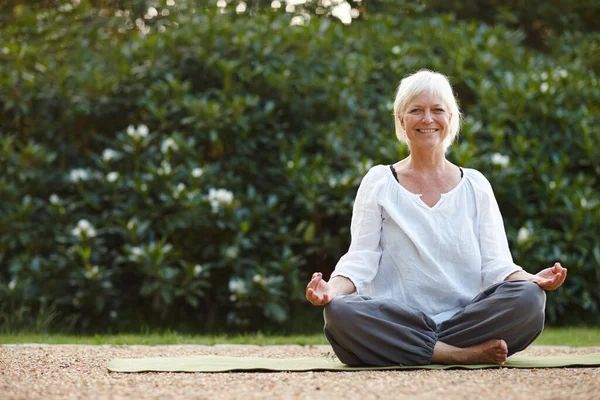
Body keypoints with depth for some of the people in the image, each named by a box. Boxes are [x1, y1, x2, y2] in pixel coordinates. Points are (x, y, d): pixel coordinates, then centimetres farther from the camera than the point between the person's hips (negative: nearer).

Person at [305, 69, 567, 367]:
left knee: (528, 298, -29)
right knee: (339, 312, -34)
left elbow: (496, 264, 8)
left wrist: (532, 280, -15)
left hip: (467, 317, 2)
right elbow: (360, 259, 3)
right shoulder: (378, 183, 11)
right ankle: (464, 354, -28)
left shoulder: (475, 186, 15)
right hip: (399, 321, -1)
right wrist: (332, 288, -20)